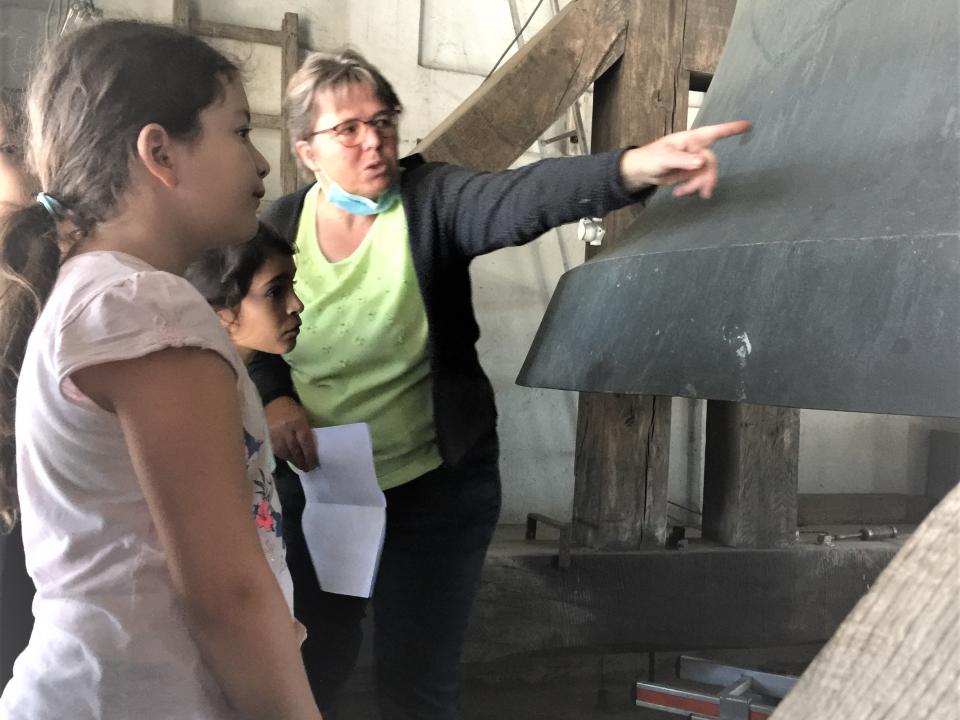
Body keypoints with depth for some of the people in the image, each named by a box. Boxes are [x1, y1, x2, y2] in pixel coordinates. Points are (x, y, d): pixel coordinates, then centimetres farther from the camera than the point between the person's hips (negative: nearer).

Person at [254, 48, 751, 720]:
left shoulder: (432, 200, -13)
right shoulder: (279, 226, -3)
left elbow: (526, 196, -33)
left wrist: (633, 166, -51)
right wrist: (275, 399, -11)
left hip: (433, 488, -3)